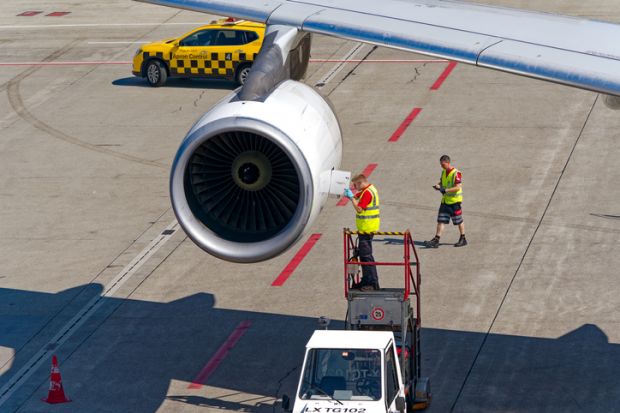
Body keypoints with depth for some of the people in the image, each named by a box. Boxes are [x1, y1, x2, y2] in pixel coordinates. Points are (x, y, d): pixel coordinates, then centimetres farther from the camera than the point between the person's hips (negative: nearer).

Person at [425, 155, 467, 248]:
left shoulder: (456, 173, -16)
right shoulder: (443, 172, 10)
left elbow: (458, 187, -22)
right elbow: (441, 182, 22)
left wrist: (446, 190, -28)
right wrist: (438, 185, -2)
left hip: (454, 201, -7)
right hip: (445, 200, 7)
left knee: (459, 221, 5)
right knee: (441, 221, 2)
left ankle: (463, 239, 19)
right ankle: (436, 240, 0)